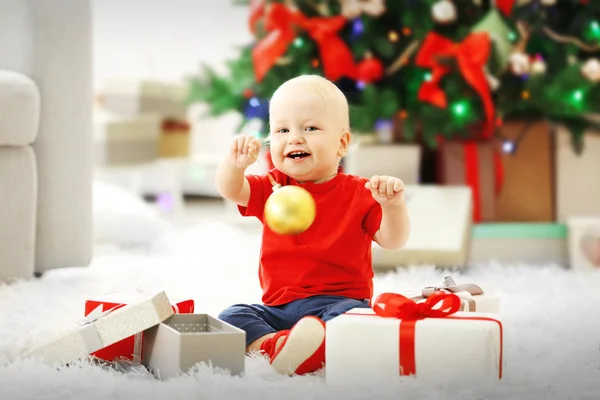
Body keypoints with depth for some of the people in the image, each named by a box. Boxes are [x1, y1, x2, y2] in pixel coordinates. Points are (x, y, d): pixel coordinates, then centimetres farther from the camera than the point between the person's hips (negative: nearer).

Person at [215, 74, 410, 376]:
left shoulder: (359, 193, 2)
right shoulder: (273, 189, 12)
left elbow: (393, 241, -4)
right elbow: (229, 190, -2)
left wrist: (393, 205, -25)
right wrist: (235, 164, -25)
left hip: (337, 301, -3)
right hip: (278, 308, 4)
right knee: (231, 316, -19)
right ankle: (272, 344, -42)